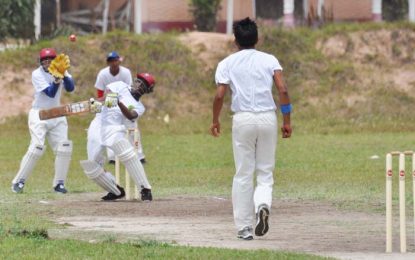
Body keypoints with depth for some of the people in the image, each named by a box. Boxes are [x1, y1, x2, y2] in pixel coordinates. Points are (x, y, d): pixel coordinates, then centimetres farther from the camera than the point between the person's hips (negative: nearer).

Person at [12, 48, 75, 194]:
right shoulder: (37, 74, -11)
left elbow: (70, 88, -14)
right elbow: (50, 93, -21)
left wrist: (64, 76, -32)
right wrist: (56, 80, -38)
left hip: (56, 115, 5)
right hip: (39, 115, -5)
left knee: (64, 147, -5)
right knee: (36, 147, -17)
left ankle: (59, 183, 5)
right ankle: (19, 182, -10)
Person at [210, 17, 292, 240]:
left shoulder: (227, 63, 5)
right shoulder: (269, 60, 7)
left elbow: (219, 95, -4)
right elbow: (283, 90, -4)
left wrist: (215, 121, 11)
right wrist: (286, 121, 2)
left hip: (243, 120, -1)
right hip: (268, 118, 1)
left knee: (243, 174, 6)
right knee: (265, 172, 10)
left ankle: (244, 228, 4)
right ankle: (263, 205, -21)